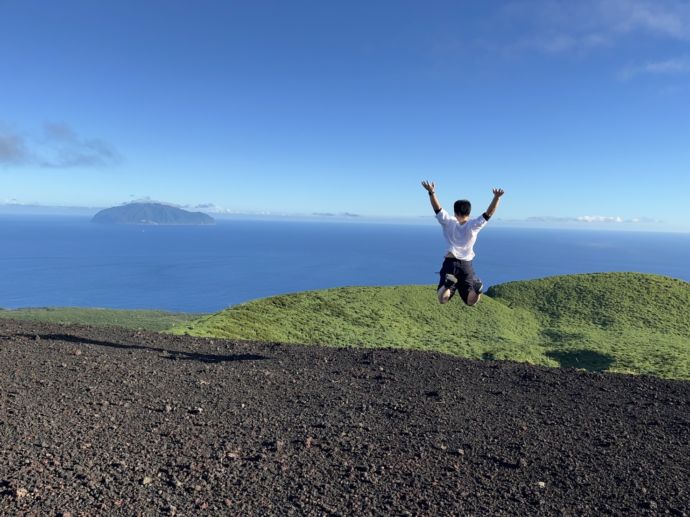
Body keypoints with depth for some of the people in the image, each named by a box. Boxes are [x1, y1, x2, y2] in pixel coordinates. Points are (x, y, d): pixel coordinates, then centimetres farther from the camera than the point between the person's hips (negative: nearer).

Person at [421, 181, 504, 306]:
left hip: (450, 263, -1)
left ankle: (448, 283, -38)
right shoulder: (474, 225, 1)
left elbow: (437, 209, -4)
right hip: (466, 265, 1)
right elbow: (489, 213, -3)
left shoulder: (449, 223, 0)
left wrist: (431, 193, -15)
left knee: (443, 300, -8)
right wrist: (496, 197, -12)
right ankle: (477, 287, -30)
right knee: (470, 301, 2)